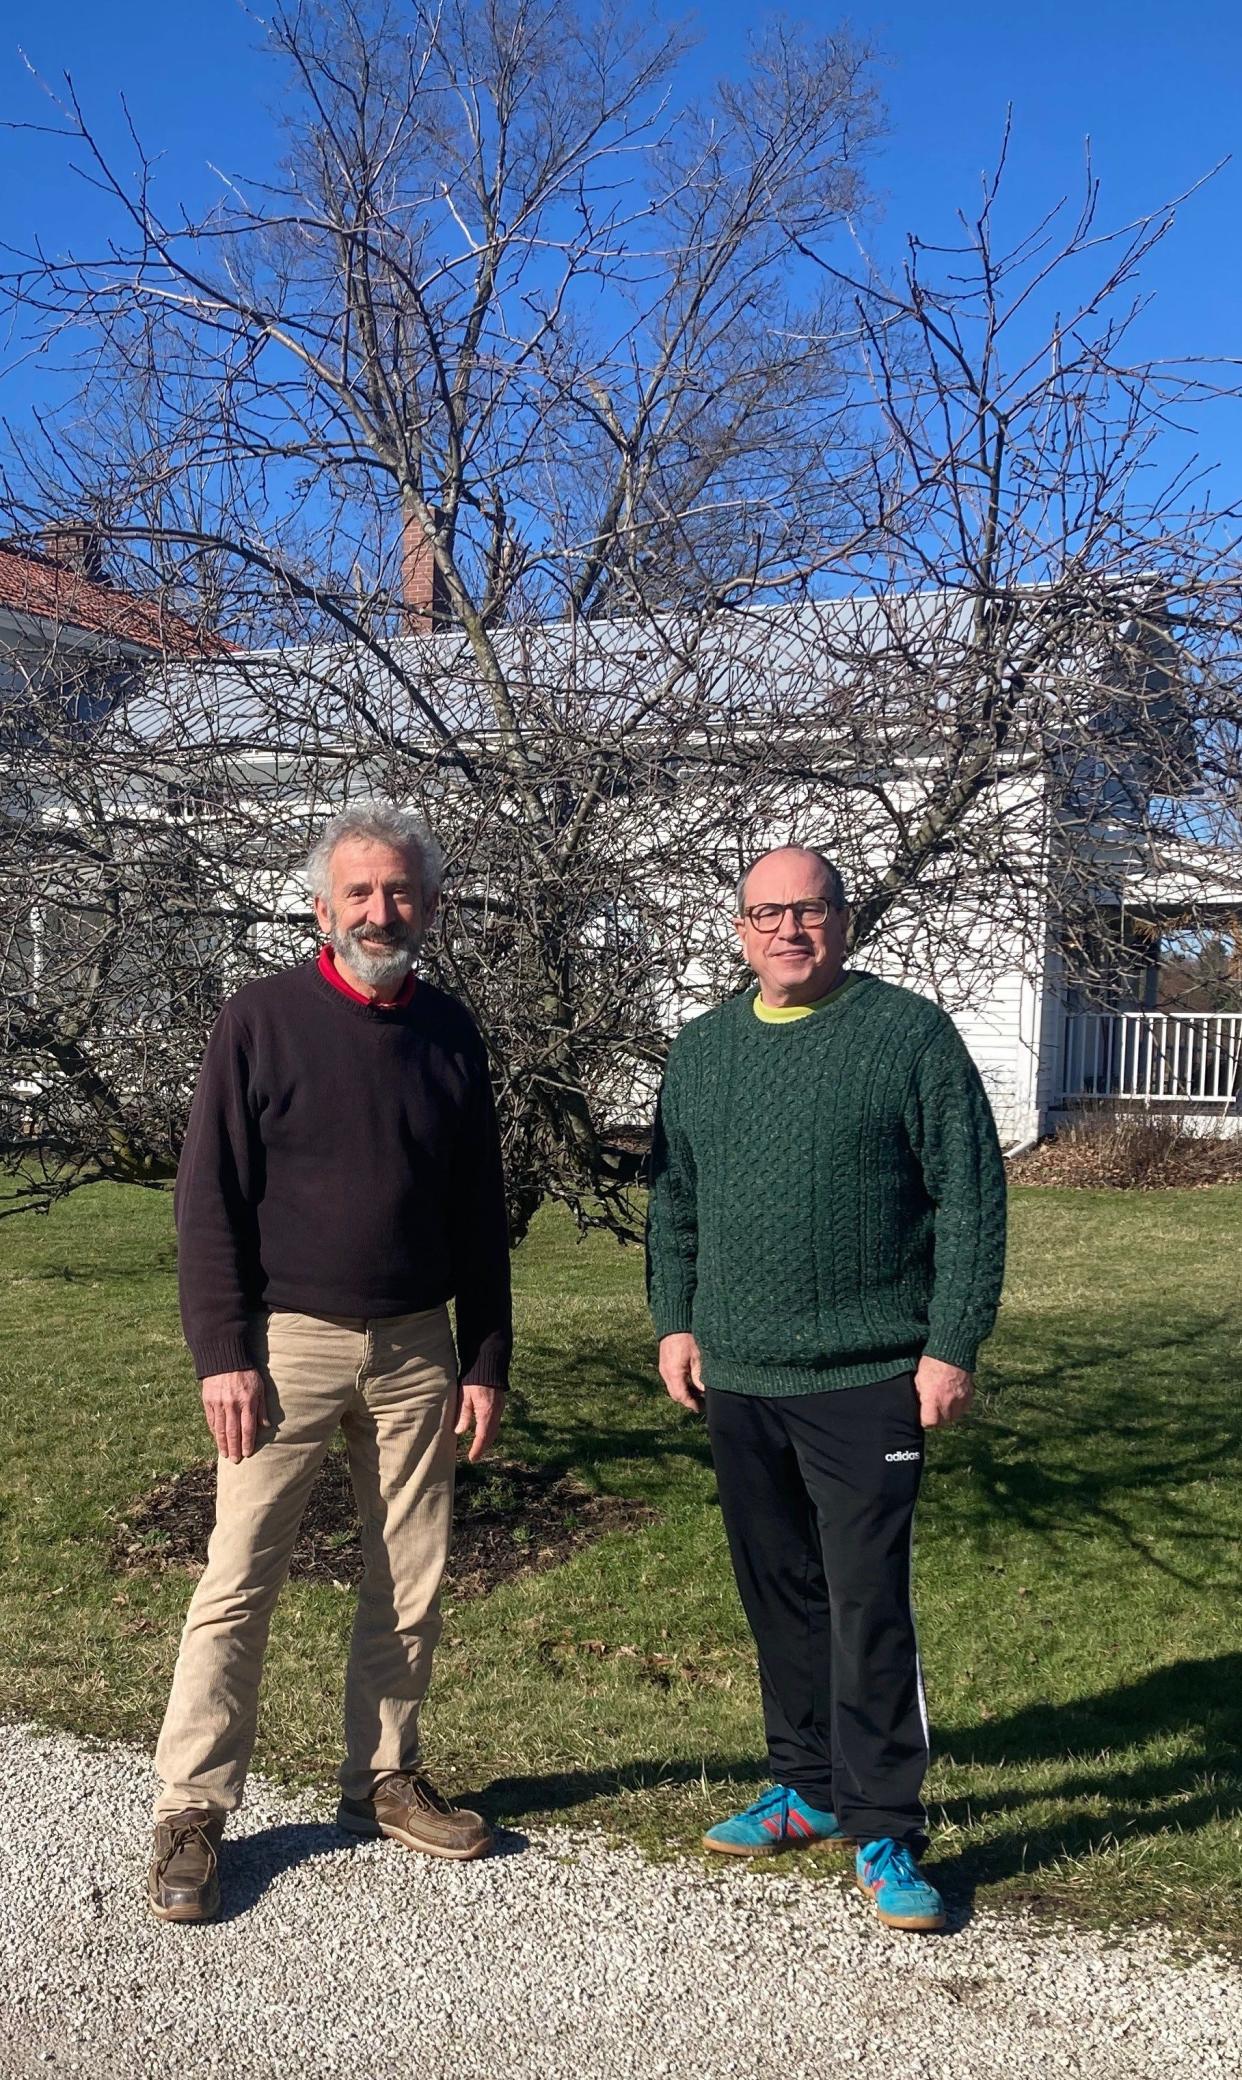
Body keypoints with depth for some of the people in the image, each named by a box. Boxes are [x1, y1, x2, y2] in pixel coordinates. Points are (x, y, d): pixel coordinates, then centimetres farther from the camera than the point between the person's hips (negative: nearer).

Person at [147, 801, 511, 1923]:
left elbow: (480, 1213, 10)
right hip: (288, 1341, -3)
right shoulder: (263, 1019, -5)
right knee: (239, 1581, 0)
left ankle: (384, 1778, 27)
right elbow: (210, 1197, -6)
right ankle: (192, 1811, 12)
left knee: (411, 1583, 10)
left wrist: (485, 1362, 6)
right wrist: (222, 1353, -12)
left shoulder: (450, 1033, 6)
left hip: (417, 1348, 4)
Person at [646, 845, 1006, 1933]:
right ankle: (809, 1787, 31)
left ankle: (884, 1831, 11)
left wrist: (952, 1344, -10)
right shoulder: (703, 1048, 10)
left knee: (870, 1607, -3)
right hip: (738, 1383, 5)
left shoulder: (911, 1034, -5)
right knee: (780, 1597, 15)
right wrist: (675, 1321, 8)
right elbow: (674, 1201, 16)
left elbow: (972, 1199, -7)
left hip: (869, 1382, -5)